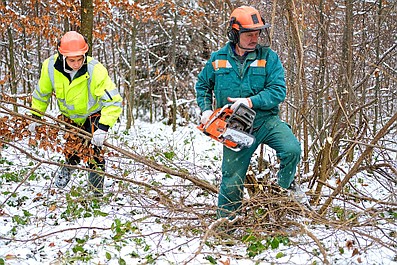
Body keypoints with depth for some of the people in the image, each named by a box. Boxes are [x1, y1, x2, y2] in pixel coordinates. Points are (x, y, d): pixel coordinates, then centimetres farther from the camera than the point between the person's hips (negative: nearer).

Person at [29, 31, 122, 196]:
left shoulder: (95, 70, -37)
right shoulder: (50, 67, -25)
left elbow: (113, 101, -37)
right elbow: (42, 93, -4)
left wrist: (103, 128, -46)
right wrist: (36, 116, 1)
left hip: (93, 115, -3)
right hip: (70, 116, 3)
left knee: (93, 152, -13)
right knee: (72, 151, 12)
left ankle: (97, 191, 6)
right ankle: (67, 168, 48)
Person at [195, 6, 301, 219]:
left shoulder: (268, 57, -6)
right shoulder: (218, 59, 2)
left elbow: (278, 91, -14)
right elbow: (202, 85, 17)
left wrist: (251, 101, -25)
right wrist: (206, 110, 2)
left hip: (266, 121, -1)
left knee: (292, 150, -27)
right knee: (232, 182, 4)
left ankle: (283, 190, 1)